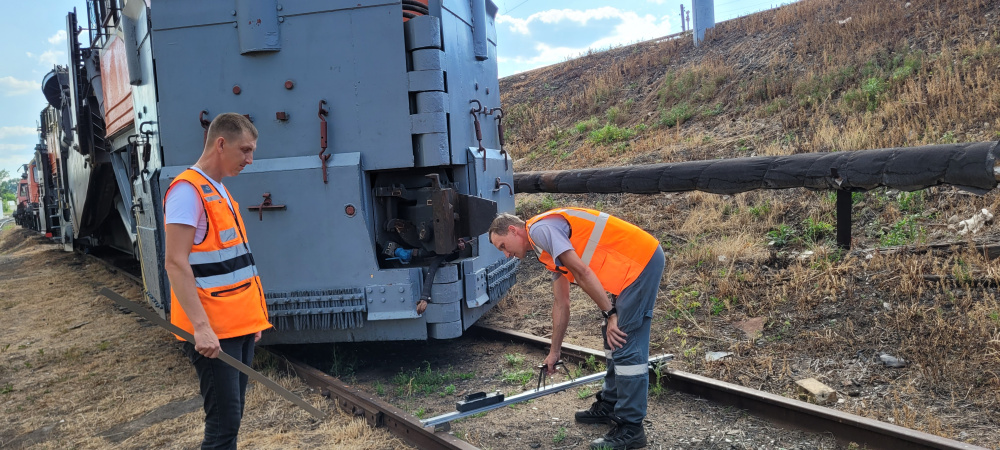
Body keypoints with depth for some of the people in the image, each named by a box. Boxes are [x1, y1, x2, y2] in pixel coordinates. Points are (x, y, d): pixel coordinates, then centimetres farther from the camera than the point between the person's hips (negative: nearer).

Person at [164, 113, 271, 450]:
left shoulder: (220, 191, 16)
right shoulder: (187, 190, -13)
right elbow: (176, 263, -20)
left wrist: (252, 317, 19)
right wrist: (201, 326, -26)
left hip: (238, 325, 9)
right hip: (212, 331, -9)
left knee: (232, 415, 14)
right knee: (224, 420, -7)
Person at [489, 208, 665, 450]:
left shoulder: (540, 228, -9)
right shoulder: (550, 250, 21)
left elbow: (581, 272, -17)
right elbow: (561, 304, 26)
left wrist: (609, 314, -12)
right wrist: (555, 351, 31)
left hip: (641, 261, -10)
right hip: (636, 263, 10)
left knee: (627, 347, -7)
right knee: (615, 339, 19)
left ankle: (630, 429, 0)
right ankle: (609, 406, 33)